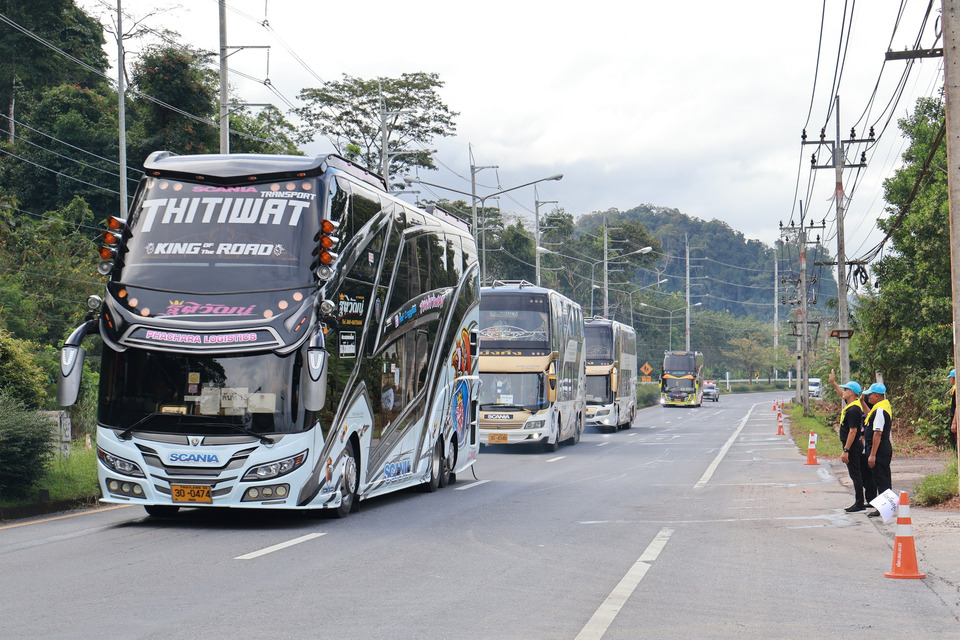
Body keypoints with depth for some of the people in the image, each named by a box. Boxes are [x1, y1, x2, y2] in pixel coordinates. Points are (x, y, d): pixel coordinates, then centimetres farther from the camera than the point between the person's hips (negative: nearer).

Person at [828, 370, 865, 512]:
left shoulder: (853, 410, -21)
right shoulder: (851, 404, 8)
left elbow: (853, 431, -24)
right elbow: (842, 395, 33)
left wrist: (846, 451, -25)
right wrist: (833, 383, 38)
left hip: (852, 446, -11)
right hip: (853, 446, 11)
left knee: (855, 475, -6)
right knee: (855, 475, 13)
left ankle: (859, 504, -3)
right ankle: (859, 503, 19)